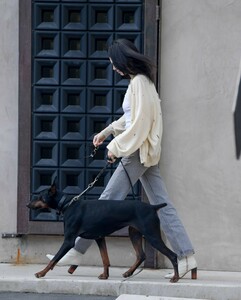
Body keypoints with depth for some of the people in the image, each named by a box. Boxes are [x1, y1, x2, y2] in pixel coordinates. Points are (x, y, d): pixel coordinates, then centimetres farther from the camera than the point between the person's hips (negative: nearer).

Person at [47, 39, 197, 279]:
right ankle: (186, 257, -1)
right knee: (161, 205, 4)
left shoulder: (139, 83, -15)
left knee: (107, 203, -5)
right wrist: (107, 132, 27)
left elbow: (139, 124, -19)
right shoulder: (141, 81, 14)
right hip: (146, 152, 10)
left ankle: (76, 251, -1)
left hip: (138, 152, -10)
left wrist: (116, 147, -12)